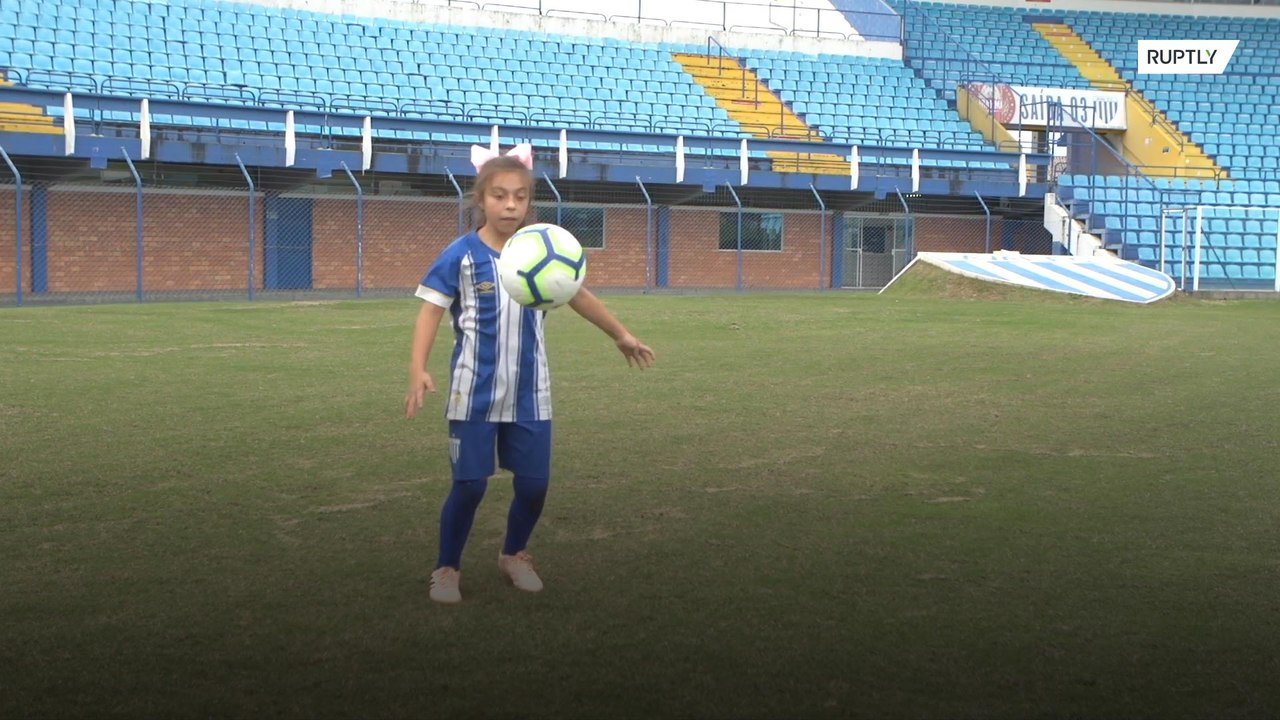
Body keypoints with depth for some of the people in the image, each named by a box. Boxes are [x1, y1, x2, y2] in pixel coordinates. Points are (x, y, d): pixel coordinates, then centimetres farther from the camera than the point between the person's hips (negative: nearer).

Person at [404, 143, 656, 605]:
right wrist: (418, 369, -23)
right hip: (475, 393, -3)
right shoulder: (461, 255, -9)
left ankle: (515, 554, 33)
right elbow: (431, 310, -11)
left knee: (534, 483, 6)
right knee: (470, 484, -2)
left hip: (530, 393, 3)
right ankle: (447, 568, 18)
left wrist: (621, 335, 26)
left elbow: (579, 297, 16)